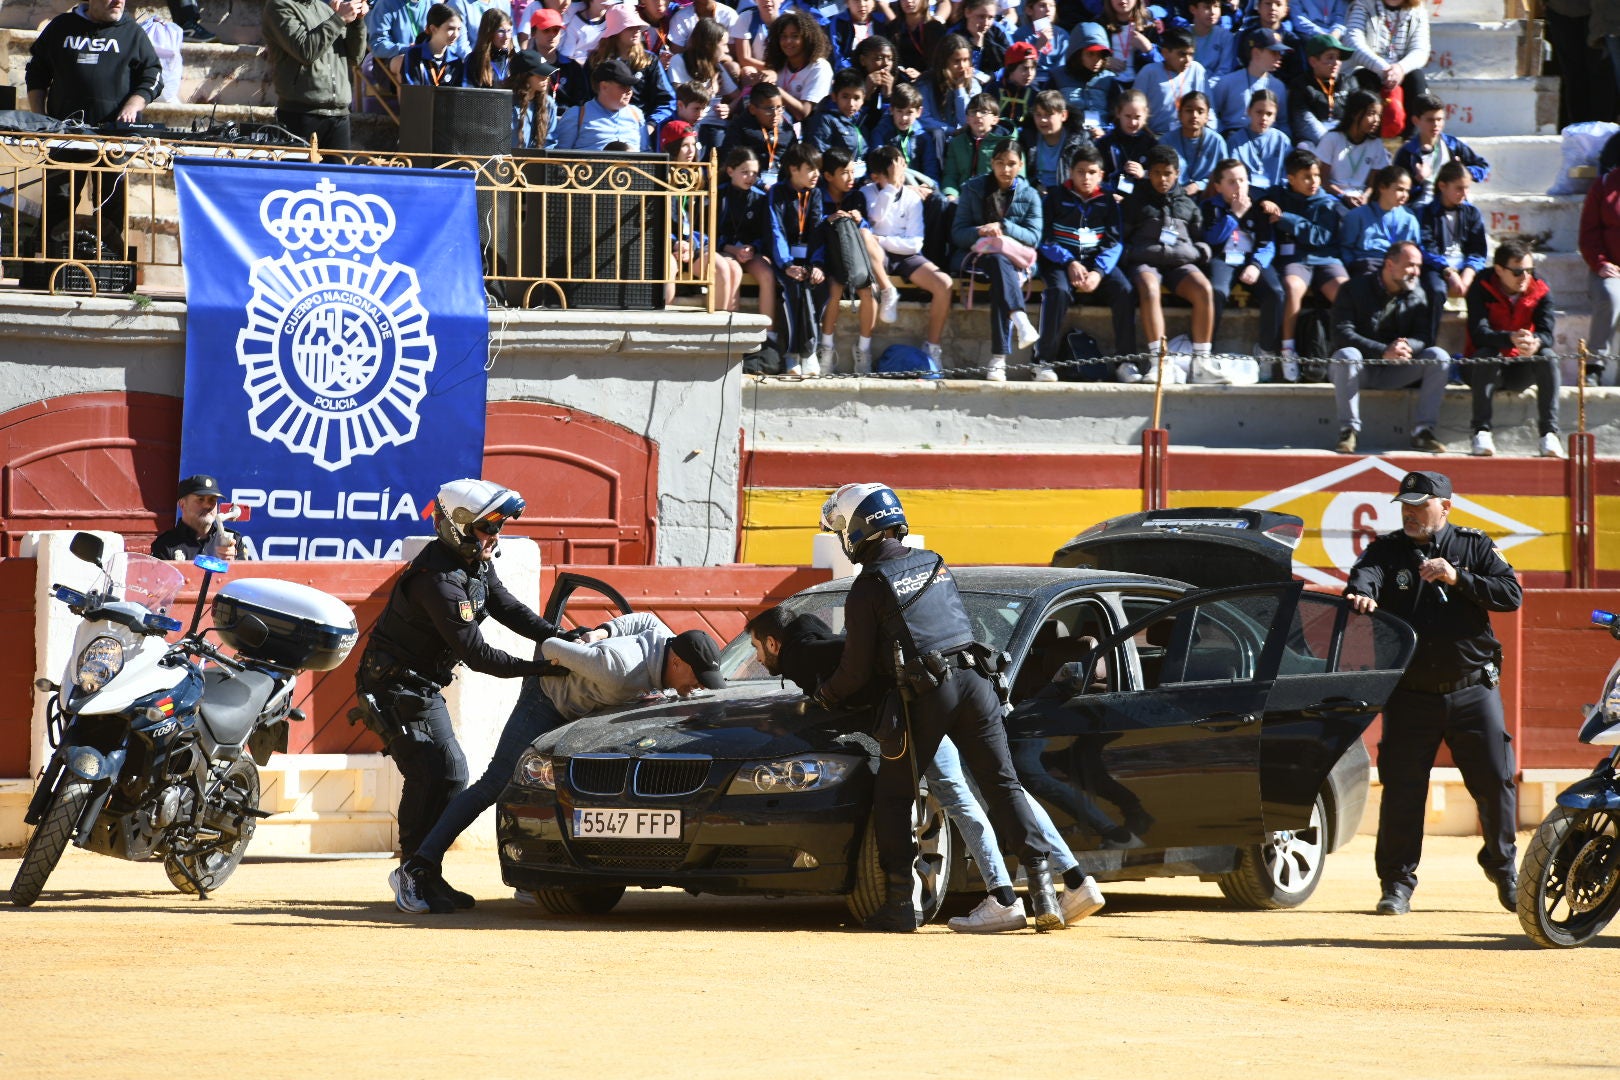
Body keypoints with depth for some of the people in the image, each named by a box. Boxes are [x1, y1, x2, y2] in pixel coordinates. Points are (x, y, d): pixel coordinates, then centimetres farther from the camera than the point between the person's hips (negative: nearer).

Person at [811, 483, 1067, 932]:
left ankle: (899, 904, 5)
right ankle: (1041, 887, -8)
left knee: (893, 797, 8)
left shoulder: (869, 586, 0)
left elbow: (857, 670, 0)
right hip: (974, 680, 5)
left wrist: (825, 695, 21)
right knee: (1002, 785, 4)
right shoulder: (935, 565, 18)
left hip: (926, 693, -5)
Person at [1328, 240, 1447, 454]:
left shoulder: (1417, 296, 6)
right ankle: (1348, 430, -31)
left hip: (1396, 372, 3)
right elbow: (1342, 334, -19)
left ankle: (1423, 431, -20)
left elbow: (1424, 338, -6)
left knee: (1438, 356, -19)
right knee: (1346, 354, -36)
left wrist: (1407, 346, -32)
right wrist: (1384, 352, -33)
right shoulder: (1355, 289, -7)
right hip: (1362, 369, -3)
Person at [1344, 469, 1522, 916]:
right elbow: (1364, 576, -17)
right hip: (1411, 693, 0)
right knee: (1402, 790, -3)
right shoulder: (1386, 550, 4)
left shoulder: (1474, 547, 5)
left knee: (1495, 782, 1)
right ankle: (1397, 883, 6)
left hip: (1473, 691, 0)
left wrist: (1458, 579, -17)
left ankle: (1502, 866, 21)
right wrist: (1361, 595, -41)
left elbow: (1512, 594, -5)